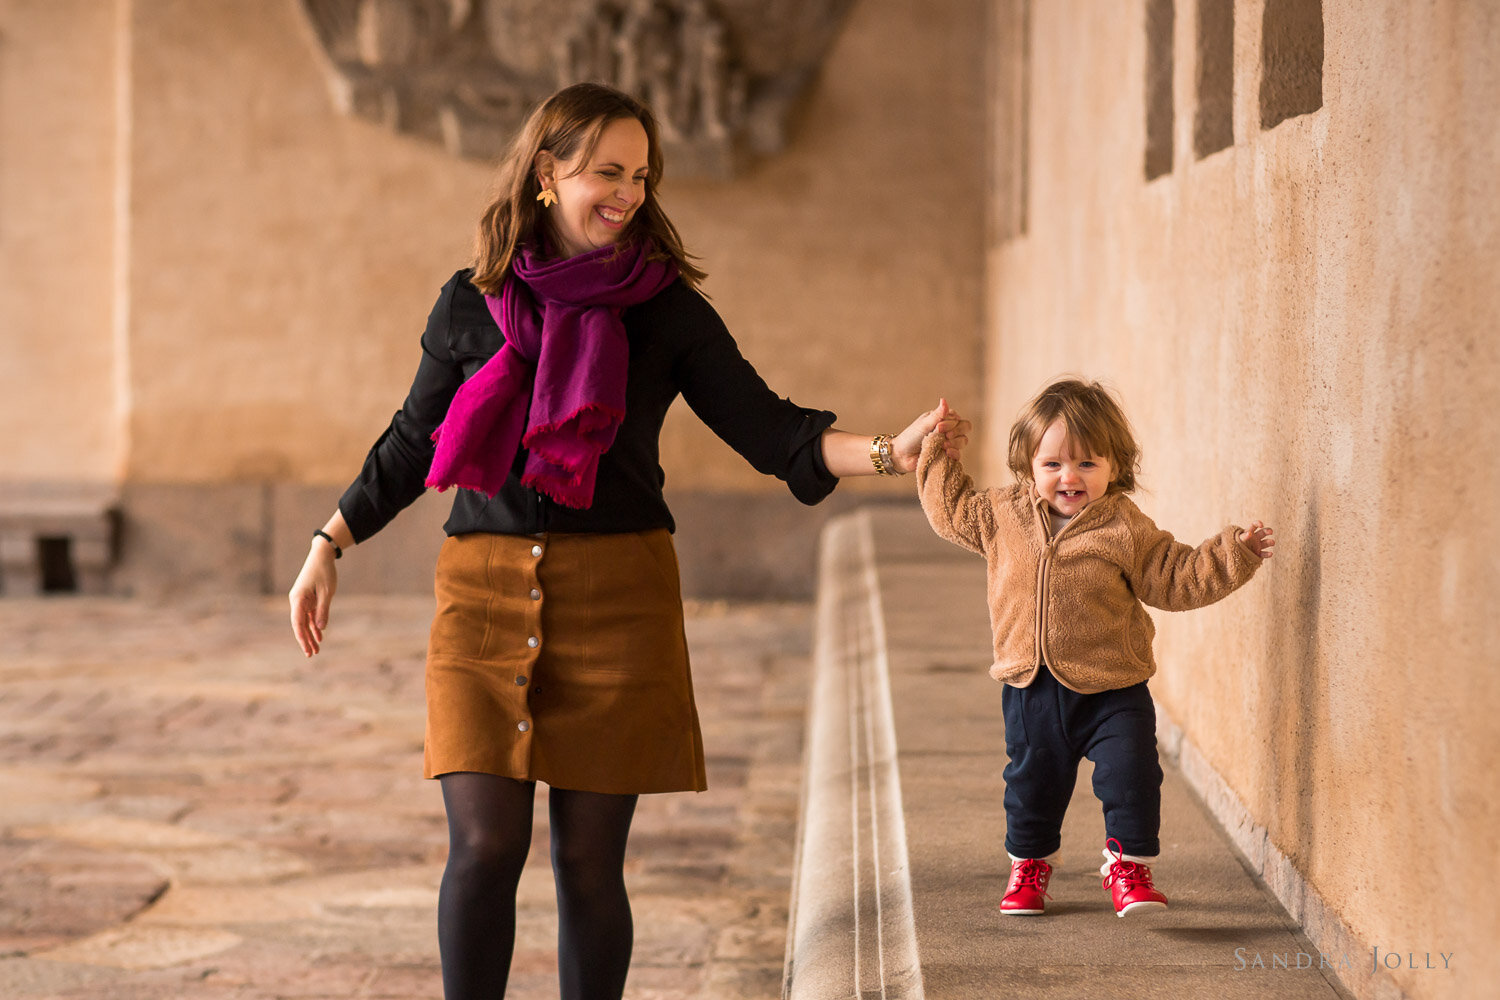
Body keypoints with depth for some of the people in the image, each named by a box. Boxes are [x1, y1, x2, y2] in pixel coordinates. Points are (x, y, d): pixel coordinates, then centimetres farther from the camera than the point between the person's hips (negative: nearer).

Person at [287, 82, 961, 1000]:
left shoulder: (666, 308, 4)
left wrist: (888, 452, -13)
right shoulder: (471, 304, 7)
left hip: (617, 601, -1)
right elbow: (412, 443, 17)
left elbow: (767, 429, 1)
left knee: (590, 859, 1)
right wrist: (327, 550, 16)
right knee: (484, 847, -7)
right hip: (487, 595, 1)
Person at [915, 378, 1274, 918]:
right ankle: (1029, 863, 36)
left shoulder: (1125, 528, -7)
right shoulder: (1004, 516, -1)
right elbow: (952, 510, 17)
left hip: (1112, 689, -2)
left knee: (1131, 775, -8)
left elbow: (1176, 578, -2)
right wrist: (941, 456, 12)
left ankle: (1128, 864, 11)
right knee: (1032, 780, 14)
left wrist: (1231, 554, -11)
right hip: (1031, 687, 2)